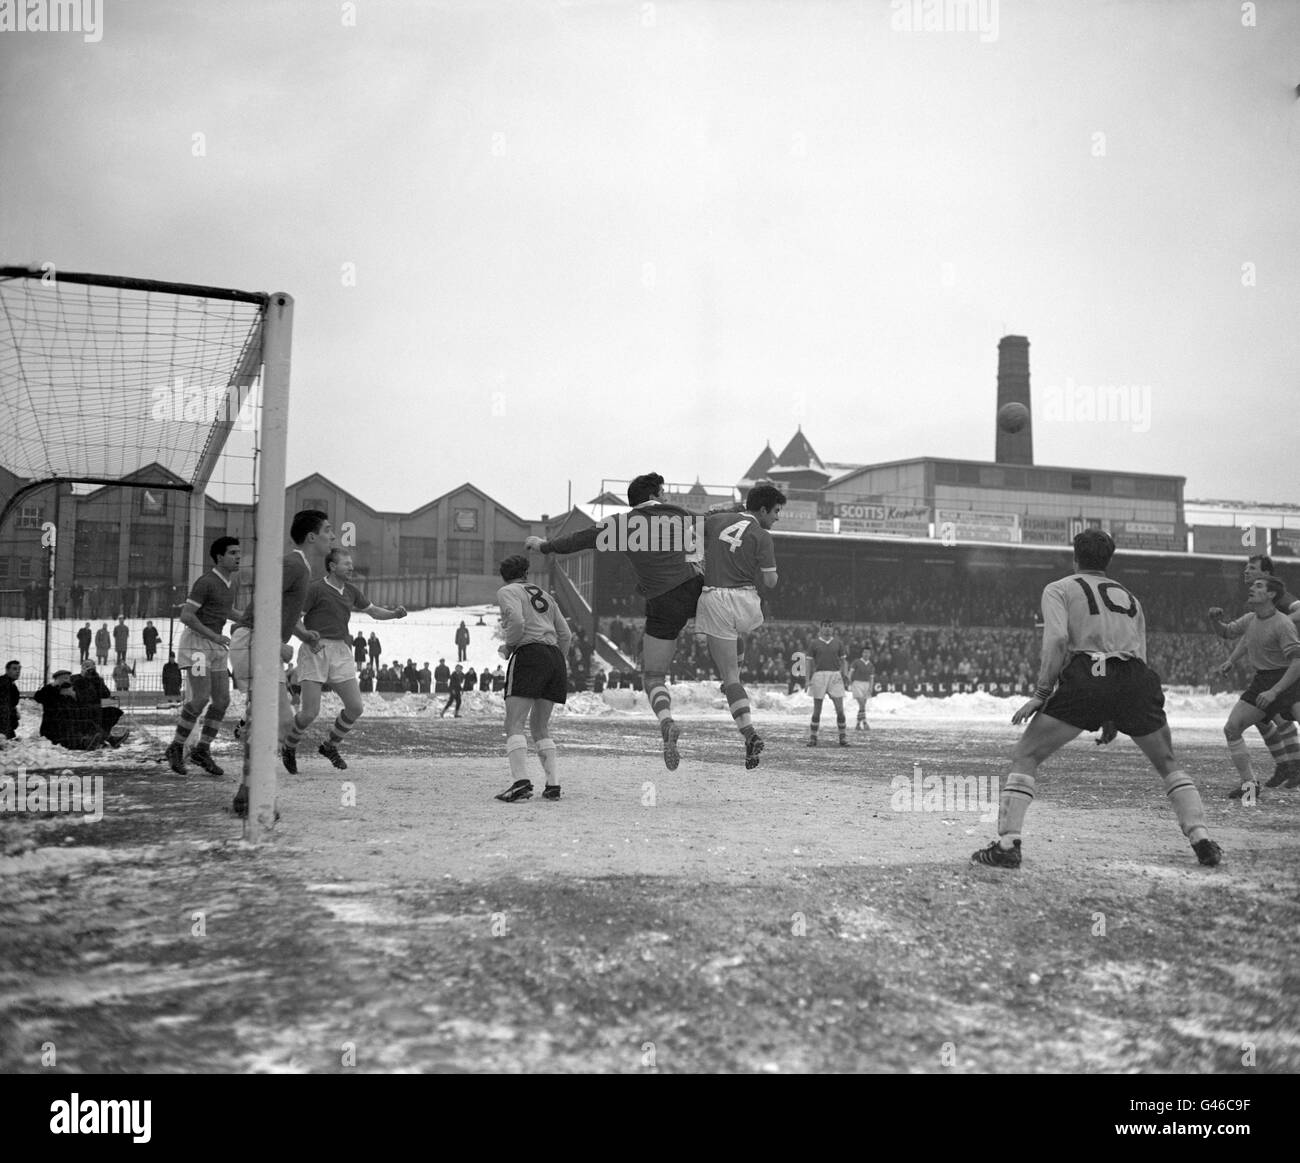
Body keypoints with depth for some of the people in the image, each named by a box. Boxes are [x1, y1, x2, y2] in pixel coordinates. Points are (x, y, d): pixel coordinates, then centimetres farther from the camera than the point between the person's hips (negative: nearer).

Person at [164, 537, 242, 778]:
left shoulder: (233, 583, 9)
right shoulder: (206, 582, -16)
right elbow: (186, 616, -19)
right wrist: (214, 636, -20)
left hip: (217, 643, 8)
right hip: (196, 641, -8)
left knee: (222, 700, 2)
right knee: (201, 698, -16)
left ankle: (202, 750, 13)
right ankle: (176, 747, 1)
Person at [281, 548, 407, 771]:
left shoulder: (351, 589, 13)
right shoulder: (316, 588, -6)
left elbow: (373, 611, 24)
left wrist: (394, 613, 6)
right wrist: (307, 635, -25)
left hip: (341, 652, 6)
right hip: (316, 651, -6)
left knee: (355, 707, -2)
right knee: (310, 712, -10)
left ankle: (329, 746, 22)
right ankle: (289, 748, 18)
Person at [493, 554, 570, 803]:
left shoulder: (507, 592, 6)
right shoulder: (543, 594, 25)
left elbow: (517, 622, -14)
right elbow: (564, 634, 20)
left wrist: (508, 647, 2)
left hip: (529, 654, -7)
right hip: (555, 656, 7)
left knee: (514, 723, -10)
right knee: (541, 726, 14)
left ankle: (521, 781, -27)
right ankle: (553, 784, 3)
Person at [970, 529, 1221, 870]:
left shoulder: (1059, 589, 15)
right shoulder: (1130, 598, 29)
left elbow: (1056, 639, -4)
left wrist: (1041, 693, -1)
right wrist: (1116, 717, 30)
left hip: (1085, 675, -4)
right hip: (1136, 681, 4)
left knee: (1025, 756, 5)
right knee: (1168, 764, 24)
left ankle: (1007, 844, -7)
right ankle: (1202, 840, 13)